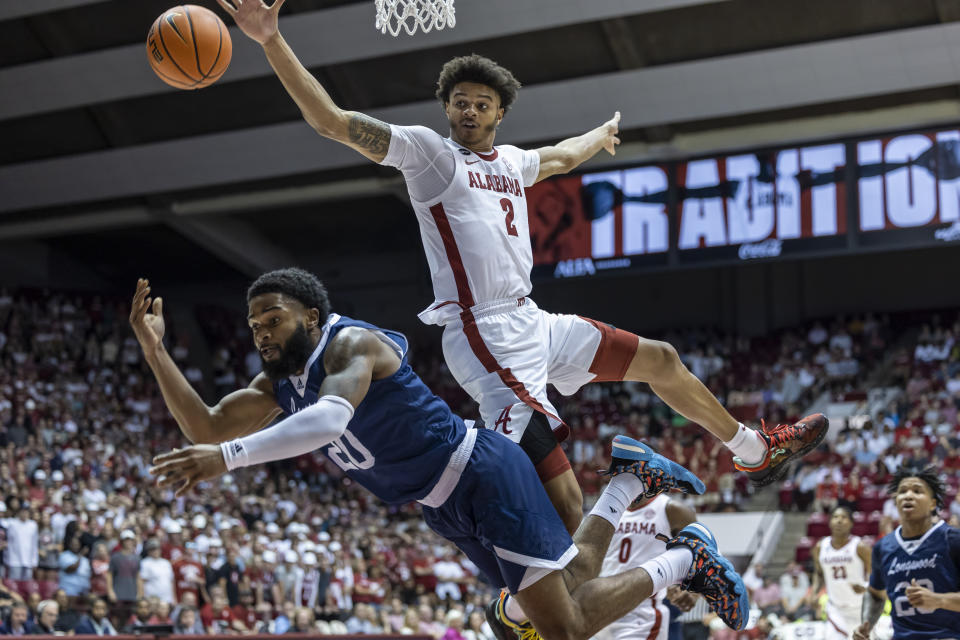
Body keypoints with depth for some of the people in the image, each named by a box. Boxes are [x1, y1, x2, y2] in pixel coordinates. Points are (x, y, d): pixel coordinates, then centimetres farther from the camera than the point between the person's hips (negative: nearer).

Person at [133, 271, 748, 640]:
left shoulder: (352, 343, -18)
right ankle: (629, 479, 30)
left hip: (484, 476, -9)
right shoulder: (279, 384, 8)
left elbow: (329, 420, -38)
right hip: (445, 510, 9)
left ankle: (687, 557, 9)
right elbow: (209, 425, 3)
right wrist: (155, 349, -6)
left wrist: (227, 458, -46)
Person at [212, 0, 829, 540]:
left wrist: (604, 133, 61)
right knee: (563, 503, -20)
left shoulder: (510, 160, 19)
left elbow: (562, 156, 42)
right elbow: (331, 120, -12)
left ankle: (759, 451, 41)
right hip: (489, 339, -9)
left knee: (661, 360, 22)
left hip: (535, 322, 9)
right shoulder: (426, 149, -3)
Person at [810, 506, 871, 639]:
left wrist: (865, 587, -29)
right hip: (836, 608, 3)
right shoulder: (820, 547, 1)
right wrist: (814, 592, 1)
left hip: (860, 607, -3)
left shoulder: (860, 547, -11)